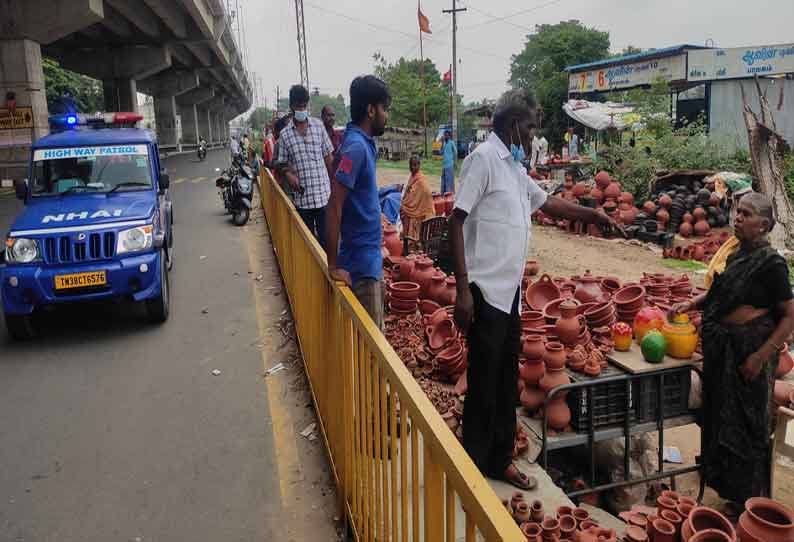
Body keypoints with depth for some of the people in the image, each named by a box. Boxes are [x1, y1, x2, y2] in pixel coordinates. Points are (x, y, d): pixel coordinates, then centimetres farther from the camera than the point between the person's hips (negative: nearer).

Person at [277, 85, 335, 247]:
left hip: (323, 194, -1)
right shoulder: (285, 134, 4)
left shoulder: (318, 125, 4)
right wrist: (289, 174, -13)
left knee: (326, 239, 1)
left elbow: (329, 157, 8)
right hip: (301, 198, 1)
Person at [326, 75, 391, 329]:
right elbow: (334, 206, -24)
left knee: (375, 332, 18)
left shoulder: (364, 143, 8)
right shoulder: (356, 146, -19)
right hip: (362, 262, -9)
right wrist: (333, 265, -21)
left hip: (371, 257, 9)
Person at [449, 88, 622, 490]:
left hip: (510, 291, 9)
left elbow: (548, 203, 30)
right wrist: (463, 290, -21)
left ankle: (501, 460, 31)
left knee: (507, 380, 16)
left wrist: (594, 215, 31)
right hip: (486, 291, -9)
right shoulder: (484, 159, -11)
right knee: (484, 384, 0)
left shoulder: (514, 166, 15)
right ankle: (474, 468, 16)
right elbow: (456, 221, -17)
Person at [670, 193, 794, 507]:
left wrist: (761, 356, -21)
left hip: (750, 348, -7)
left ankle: (749, 501, 22)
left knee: (746, 420, 4)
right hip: (723, 346, 7)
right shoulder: (736, 256, 8)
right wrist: (691, 304, 1)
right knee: (720, 413, 19)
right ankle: (721, 477, 40)